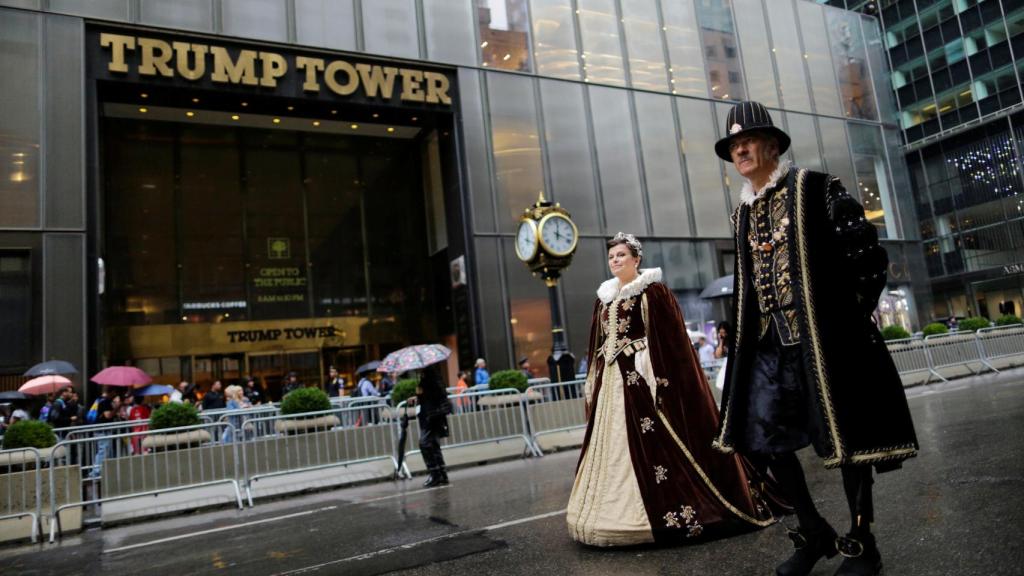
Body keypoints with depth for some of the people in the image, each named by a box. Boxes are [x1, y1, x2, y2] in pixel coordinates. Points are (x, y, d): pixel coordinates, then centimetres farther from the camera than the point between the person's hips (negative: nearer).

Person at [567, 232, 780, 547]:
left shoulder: (654, 291, -4)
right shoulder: (604, 299, 15)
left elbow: (669, 337, -10)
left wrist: (663, 379, -19)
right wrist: (592, 385, 15)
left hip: (644, 378, -7)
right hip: (613, 382, 7)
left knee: (654, 444, -6)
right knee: (613, 447, 8)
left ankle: (672, 510, 6)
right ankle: (617, 510, 18)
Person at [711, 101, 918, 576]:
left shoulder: (814, 188, -3)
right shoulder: (743, 214, 15)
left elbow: (868, 256, -6)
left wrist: (846, 318, -4)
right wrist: (752, 331, 12)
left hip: (824, 338, -6)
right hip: (769, 343, 6)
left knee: (844, 435, 3)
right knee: (762, 439, 4)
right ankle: (816, 533, 22)